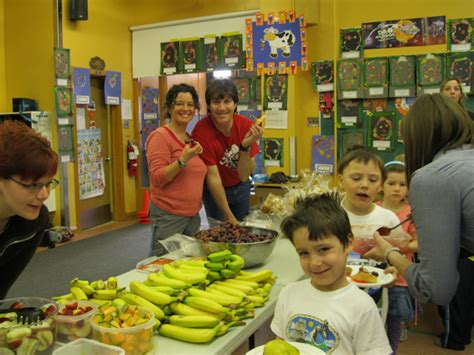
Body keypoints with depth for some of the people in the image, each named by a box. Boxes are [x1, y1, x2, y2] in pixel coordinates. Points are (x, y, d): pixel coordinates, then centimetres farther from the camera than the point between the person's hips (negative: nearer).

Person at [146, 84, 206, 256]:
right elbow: (157, 178, -17)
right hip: (168, 216, -7)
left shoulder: (193, 140, 11)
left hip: (193, 215, 7)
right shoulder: (160, 136, -10)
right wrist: (183, 160, -26)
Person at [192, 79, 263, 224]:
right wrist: (229, 217, -22)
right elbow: (213, 177, -24)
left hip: (241, 187, 3)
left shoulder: (246, 125, -19)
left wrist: (246, 146, -35)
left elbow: (244, 176, -19)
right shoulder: (201, 130, -27)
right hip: (214, 191, -3)